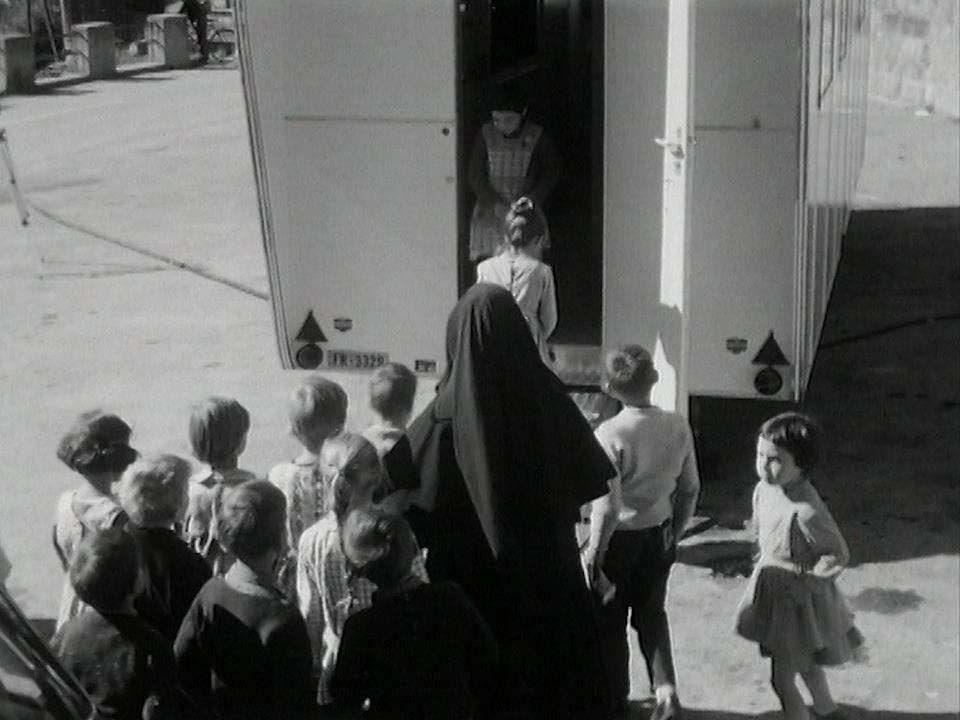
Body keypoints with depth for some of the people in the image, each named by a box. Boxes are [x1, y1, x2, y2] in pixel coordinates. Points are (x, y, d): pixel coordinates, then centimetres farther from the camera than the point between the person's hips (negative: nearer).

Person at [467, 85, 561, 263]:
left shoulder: (537, 136, -2)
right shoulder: (486, 134, 1)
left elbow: (552, 174, 5)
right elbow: (474, 175, 4)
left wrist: (530, 200, -9)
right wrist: (495, 204, -9)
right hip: (490, 213, 1)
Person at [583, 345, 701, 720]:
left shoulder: (610, 434, -25)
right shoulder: (678, 426, -10)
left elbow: (608, 508, -23)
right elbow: (690, 489, 0)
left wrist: (593, 552, -10)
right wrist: (675, 533, 14)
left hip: (619, 538, -4)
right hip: (659, 537, 4)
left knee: (610, 621, 16)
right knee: (652, 613, 23)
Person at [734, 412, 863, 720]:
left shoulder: (806, 512, -33)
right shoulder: (763, 490, -9)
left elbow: (838, 555, -24)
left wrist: (806, 580, -22)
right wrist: (765, 565, 8)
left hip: (797, 599, -8)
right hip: (772, 593, 8)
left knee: (782, 679, 3)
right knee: (805, 661, 30)